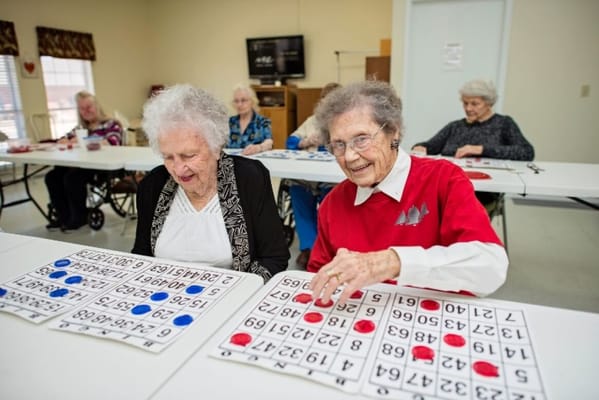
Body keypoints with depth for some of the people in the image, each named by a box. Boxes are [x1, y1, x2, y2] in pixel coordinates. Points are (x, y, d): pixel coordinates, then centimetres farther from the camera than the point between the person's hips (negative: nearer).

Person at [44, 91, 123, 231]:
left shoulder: (112, 124, 4)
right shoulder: (81, 128, 26)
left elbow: (113, 142, -15)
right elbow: (61, 141, 21)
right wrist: (71, 141, -5)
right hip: (83, 165, 7)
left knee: (72, 177, -28)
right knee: (52, 176, -12)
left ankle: (79, 217, -10)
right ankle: (64, 216, -1)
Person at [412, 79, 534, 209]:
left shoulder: (504, 124, 12)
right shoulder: (454, 126, 23)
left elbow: (528, 152, -4)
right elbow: (429, 146, 13)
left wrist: (482, 149, -13)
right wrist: (419, 148, -11)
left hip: (483, 192, -3)